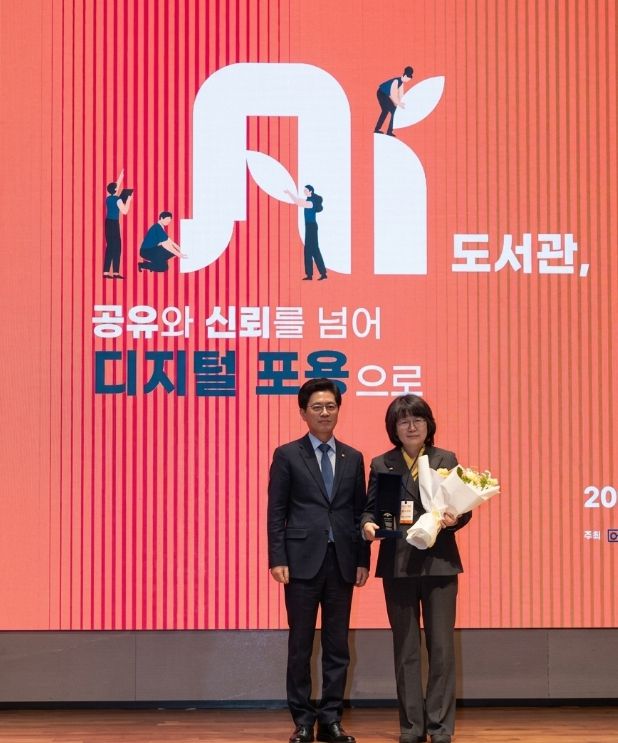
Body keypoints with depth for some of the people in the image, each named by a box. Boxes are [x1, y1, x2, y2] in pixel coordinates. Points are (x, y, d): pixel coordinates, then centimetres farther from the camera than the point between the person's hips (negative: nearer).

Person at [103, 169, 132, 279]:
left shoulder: (108, 198, 9)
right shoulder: (117, 200, -12)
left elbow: (116, 184, 23)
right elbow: (125, 211, -13)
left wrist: (121, 175, 33)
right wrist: (129, 200, -4)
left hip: (108, 223, 7)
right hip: (114, 224, -7)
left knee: (109, 247, 10)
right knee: (117, 247, -3)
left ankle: (106, 272, 5)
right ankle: (115, 272, -6)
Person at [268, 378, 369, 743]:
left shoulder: (353, 458, 11)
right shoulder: (287, 455, 2)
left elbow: (359, 511, 11)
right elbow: (276, 512, -1)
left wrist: (363, 559, 5)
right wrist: (278, 559, -8)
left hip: (342, 562, 3)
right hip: (303, 561, -3)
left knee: (338, 645, 5)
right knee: (301, 645, 2)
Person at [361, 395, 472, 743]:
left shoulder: (446, 460, 6)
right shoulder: (381, 464, 7)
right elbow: (370, 507, 5)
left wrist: (454, 518, -16)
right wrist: (368, 524, -16)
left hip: (438, 562, -1)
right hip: (397, 563, 1)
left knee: (442, 646, -1)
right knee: (405, 648, 6)